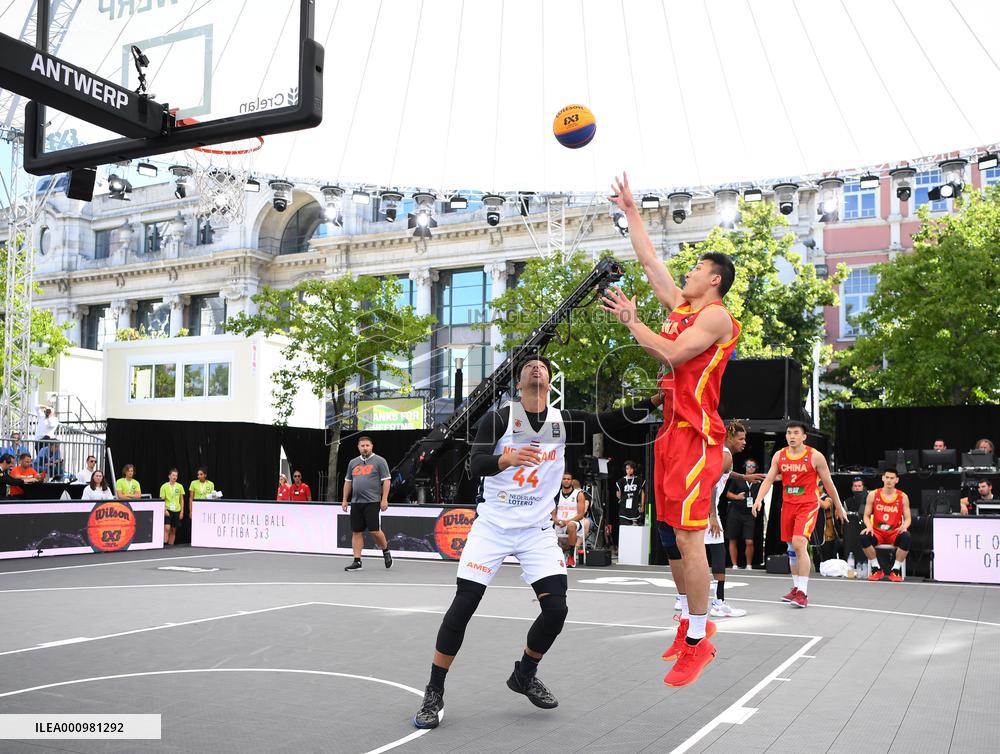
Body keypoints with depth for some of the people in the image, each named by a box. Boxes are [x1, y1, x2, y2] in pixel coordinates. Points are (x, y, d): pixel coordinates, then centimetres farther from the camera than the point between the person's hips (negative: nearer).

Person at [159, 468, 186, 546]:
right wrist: (165, 510, -14)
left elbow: (182, 500, 9)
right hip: (167, 510, -3)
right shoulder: (164, 486, -1)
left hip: (176, 510, 3)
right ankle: (164, 544, -11)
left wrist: (182, 511, 3)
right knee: (167, 528, -15)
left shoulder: (180, 486, 6)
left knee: (173, 530, 6)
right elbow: (162, 500, -3)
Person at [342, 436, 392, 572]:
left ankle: (386, 551, 18)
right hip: (356, 503, 5)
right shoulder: (353, 463, 16)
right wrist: (345, 500, 14)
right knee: (356, 532, 4)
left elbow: (386, 481, -5)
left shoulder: (379, 461, 0)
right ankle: (357, 561, 8)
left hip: (373, 503, -5)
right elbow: (348, 482, 20)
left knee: (375, 531, -7)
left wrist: (384, 499, -13)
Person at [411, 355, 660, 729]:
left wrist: (657, 399, -21)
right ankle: (434, 693, 7)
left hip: (537, 530, 3)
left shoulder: (564, 420, 2)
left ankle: (524, 676, 21)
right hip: (492, 526, -3)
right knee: (463, 604, -8)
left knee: (556, 608, -7)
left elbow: (614, 420, -6)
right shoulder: (499, 417, -7)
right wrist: (507, 459, -41)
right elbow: (476, 466, -20)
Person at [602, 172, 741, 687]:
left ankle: (698, 642, 0)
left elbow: (673, 354, -20)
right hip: (671, 431, 9)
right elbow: (648, 259, 21)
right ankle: (691, 620, 27)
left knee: (688, 538, -10)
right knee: (669, 532, 13)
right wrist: (630, 210, 24)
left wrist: (630, 321, -12)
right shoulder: (679, 305, 16)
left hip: (696, 434, -9)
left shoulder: (716, 316, -9)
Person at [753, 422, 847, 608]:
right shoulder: (779, 456, 3)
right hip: (788, 505, 5)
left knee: (799, 543, -21)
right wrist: (759, 499, -15)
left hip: (808, 505, -5)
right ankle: (796, 587, 25)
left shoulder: (815, 456, -7)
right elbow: (768, 480, 1)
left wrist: (838, 507, 7)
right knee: (792, 548, 12)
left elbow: (828, 483, 1)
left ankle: (803, 593, -18)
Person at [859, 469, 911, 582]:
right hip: (877, 532, 0)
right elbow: (867, 515, 6)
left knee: (906, 537, -34)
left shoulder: (903, 497, 4)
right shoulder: (873, 495, 4)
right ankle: (876, 569, -12)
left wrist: (904, 526, -19)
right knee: (864, 537, -32)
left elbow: (907, 518, 5)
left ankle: (896, 570, -16)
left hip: (895, 532, 0)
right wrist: (869, 526, -16)